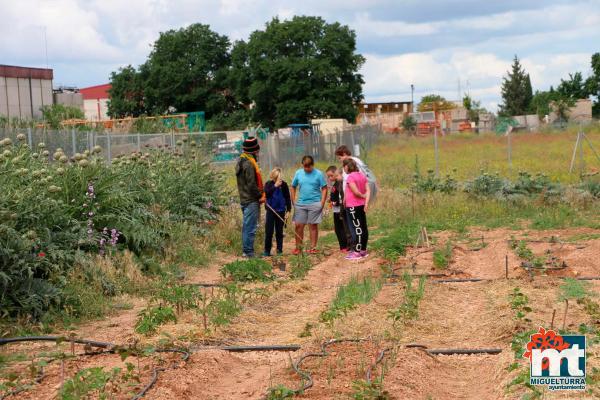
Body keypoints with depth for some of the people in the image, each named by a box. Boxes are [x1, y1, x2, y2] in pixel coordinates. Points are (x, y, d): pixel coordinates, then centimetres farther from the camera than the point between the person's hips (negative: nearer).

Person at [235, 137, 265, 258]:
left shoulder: (242, 161, 14)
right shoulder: (248, 164, -18)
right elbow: (251, 184, -21)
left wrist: (260, 194, 13)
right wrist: (260, 195, -9)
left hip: (244, 199, 10)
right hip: (251, 201, -10)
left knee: (246, 225, 16)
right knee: (250, 227, -6)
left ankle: (245, 250, 23)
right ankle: (248, 252, -3)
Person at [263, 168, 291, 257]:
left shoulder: (284, 185, 0)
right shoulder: (268, 184, 0)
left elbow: (287, 197, 4)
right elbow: (266, 193, -16)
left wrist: (288, 209, 0)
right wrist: (275, 186, -21)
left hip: (281, 211, 0)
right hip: (270, 210, 0)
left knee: (279, 232, 8)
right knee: (268, 232, -1)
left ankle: (279, 250, 15)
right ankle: (267, 251, 5)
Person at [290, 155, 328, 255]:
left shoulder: (318, 174, -5)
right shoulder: (298, 173, 4)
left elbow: (324, 189, -4)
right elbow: (293, 187, 12)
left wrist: (322, 203, -11)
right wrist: (293, 201, 6)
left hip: (315, 204, -3)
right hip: (300, 204, 3)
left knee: (313, 225, 4)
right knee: (298, 225, 1)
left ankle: (313, 247, 11)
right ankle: (298, 247, 10)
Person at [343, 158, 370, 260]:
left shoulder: (350, 177, -14)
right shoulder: (362, 175, 10)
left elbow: (356, 192, -21)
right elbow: (368, 190, 2)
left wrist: (363, 196, -3)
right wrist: (366, 202, -6)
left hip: (352, 207, -8)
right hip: (361, 205, 8)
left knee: (356, 228, -5)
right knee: (363, 227, 11)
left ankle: (356, 252, -3)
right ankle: (363, 250, 20)